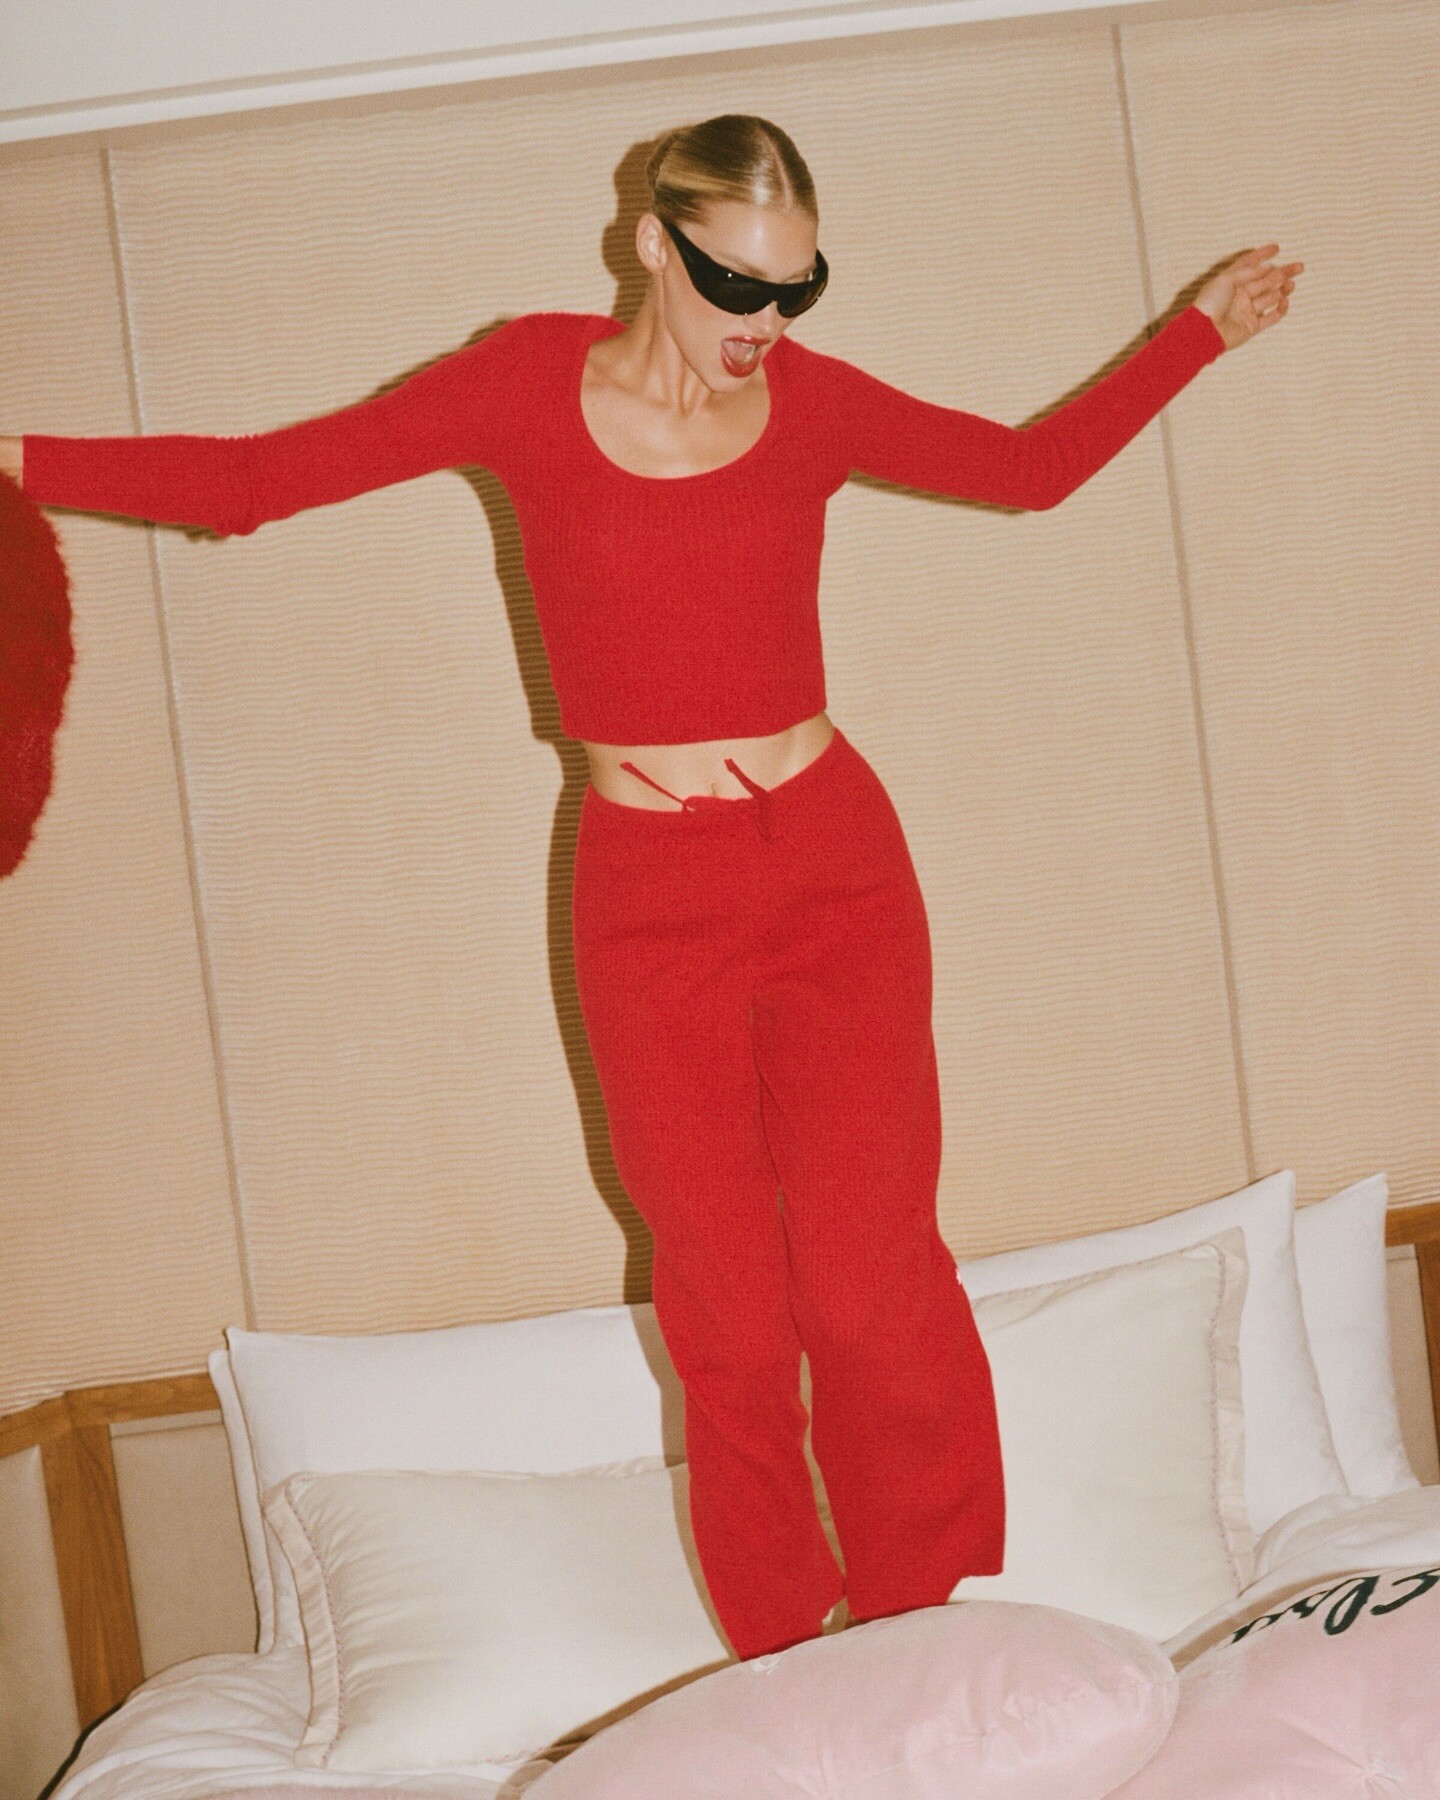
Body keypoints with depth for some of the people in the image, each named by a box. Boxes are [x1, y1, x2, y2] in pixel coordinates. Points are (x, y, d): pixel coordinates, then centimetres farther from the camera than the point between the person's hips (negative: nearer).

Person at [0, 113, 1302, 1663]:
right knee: (728, 1314, 2)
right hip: (652, 900, 0)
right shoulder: (531, 382, -3)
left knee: (869, 1284, -7)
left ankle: (936, 1654, 11)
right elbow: (248, 477, -2)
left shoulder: (815, 399, 1)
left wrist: (1200, 329, 17)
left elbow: (1035, 465, 18)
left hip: (836, 867, 1)